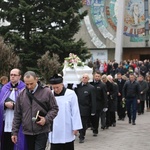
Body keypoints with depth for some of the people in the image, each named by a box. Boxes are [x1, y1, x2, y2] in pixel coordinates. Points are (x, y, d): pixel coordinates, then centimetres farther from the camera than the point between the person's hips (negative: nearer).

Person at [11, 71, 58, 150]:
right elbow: (17, 115, 9)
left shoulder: (46, 92, -5)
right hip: (27, 132, 4)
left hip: (42, 131, -4)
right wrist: (14, 132, 7)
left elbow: (54, 108, 0)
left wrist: (46, 119, -16)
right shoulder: (22, 94, 4)